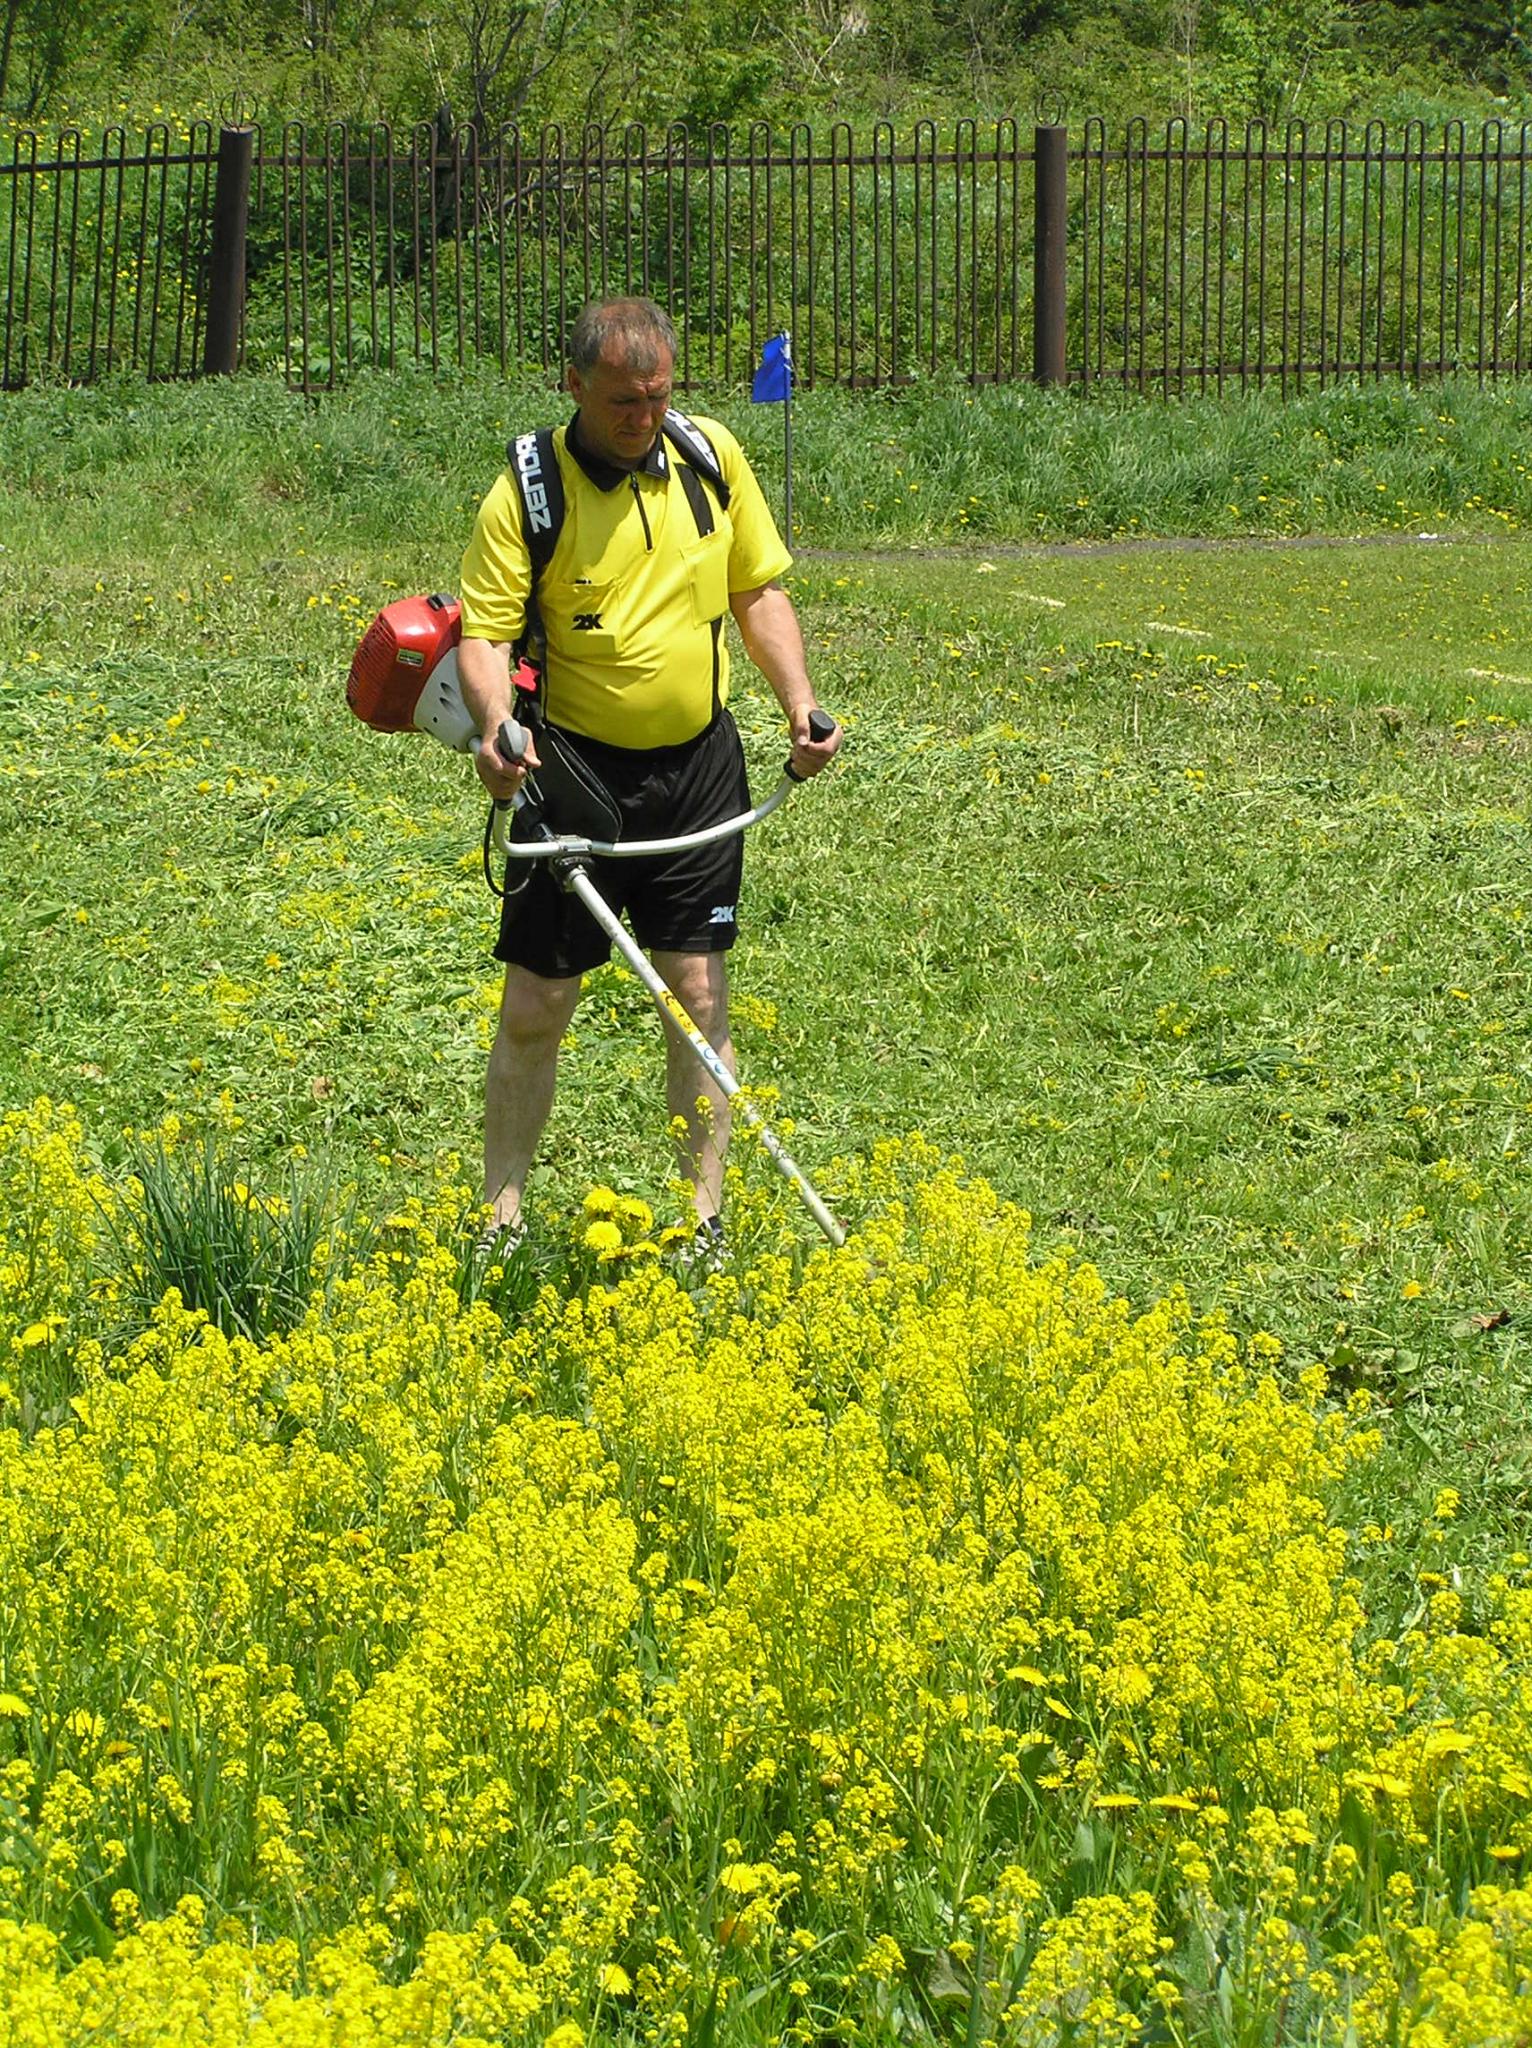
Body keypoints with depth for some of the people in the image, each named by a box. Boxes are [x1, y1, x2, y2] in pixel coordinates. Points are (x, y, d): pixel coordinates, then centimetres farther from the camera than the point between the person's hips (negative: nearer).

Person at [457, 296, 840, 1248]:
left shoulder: (713, 455, 0)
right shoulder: (528, 491, -12)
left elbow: (758, 590, 11)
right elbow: (485, 630, -14)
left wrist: (800, 698, -3)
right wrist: (495, 724, -33)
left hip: (699, 766, 3)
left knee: (699, 993, 4)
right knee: (535, 1005, 1)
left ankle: (706, 1222, 11)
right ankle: (502, 1220, 13)